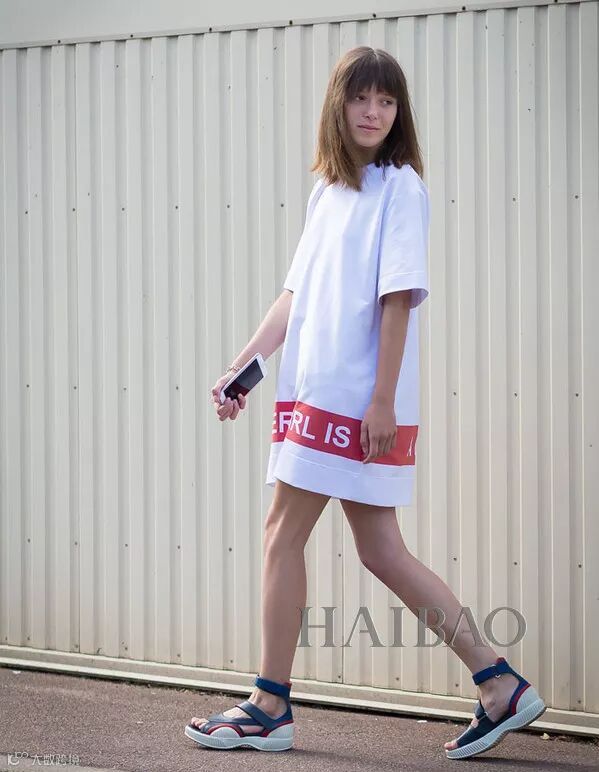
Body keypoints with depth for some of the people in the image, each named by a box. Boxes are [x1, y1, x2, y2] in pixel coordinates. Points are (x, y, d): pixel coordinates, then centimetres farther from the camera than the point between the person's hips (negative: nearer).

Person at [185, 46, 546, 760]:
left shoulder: (400, 187, -7)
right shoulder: (326, 192, 16)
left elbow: (398, 298, -13)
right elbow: (295, 295, 18)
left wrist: (384, 400, -17)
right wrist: (243, 367, 13)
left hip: (357, 399, -8)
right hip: (316, 391, 8)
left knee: (282, 533, -2)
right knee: (380, 550, 7)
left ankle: (270, 708, 8)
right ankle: (501, 687, 11)